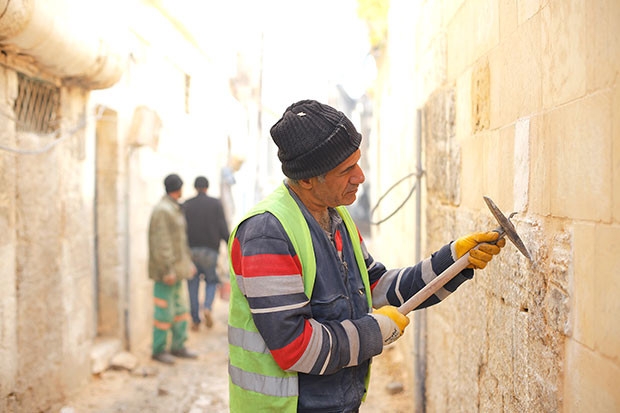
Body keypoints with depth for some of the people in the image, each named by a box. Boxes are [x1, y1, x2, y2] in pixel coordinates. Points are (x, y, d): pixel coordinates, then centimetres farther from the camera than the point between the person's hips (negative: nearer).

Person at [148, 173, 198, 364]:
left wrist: (189, 261, 21)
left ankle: (178, 346, 22)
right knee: (164, 310, -2)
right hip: (166, 271, -10)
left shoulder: (175, 209, 15)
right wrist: (168, 270, -23)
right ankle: (158, 350, 9)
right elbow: (161, 243, -21)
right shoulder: (162, 210, -17)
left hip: (177, 269, 10)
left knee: (180, 308, 13)